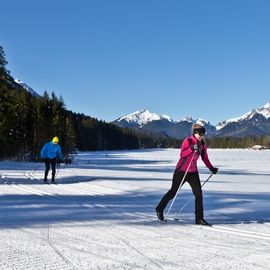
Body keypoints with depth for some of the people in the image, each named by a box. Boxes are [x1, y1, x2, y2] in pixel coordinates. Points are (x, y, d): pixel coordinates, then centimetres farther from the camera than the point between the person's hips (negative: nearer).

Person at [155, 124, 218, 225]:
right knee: (173, 191, 7)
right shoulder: (188, 141, -13)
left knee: (198, 194, -5)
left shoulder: (202, 145, 5)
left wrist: (212, 168, 15)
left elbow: (205, 158, 18)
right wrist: (192, 148, -37)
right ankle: (159, 209, 27)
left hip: (193, 172, 5)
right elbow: (182, 154, -26)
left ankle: (199, 218, 2)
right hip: (181, 171, -5)